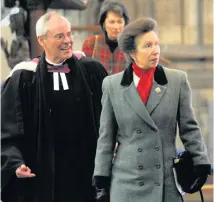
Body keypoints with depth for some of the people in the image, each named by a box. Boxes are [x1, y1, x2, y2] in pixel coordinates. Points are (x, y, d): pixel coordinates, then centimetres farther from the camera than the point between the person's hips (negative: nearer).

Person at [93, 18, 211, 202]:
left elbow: (189, 128, 7)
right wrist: (101, 182, 4)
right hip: (128, 183, 0)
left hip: (168, 182, 0)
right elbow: (106, 138, 6)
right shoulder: (112, 85, 3)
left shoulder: (178, 80, 2)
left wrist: (201, 164, -1)